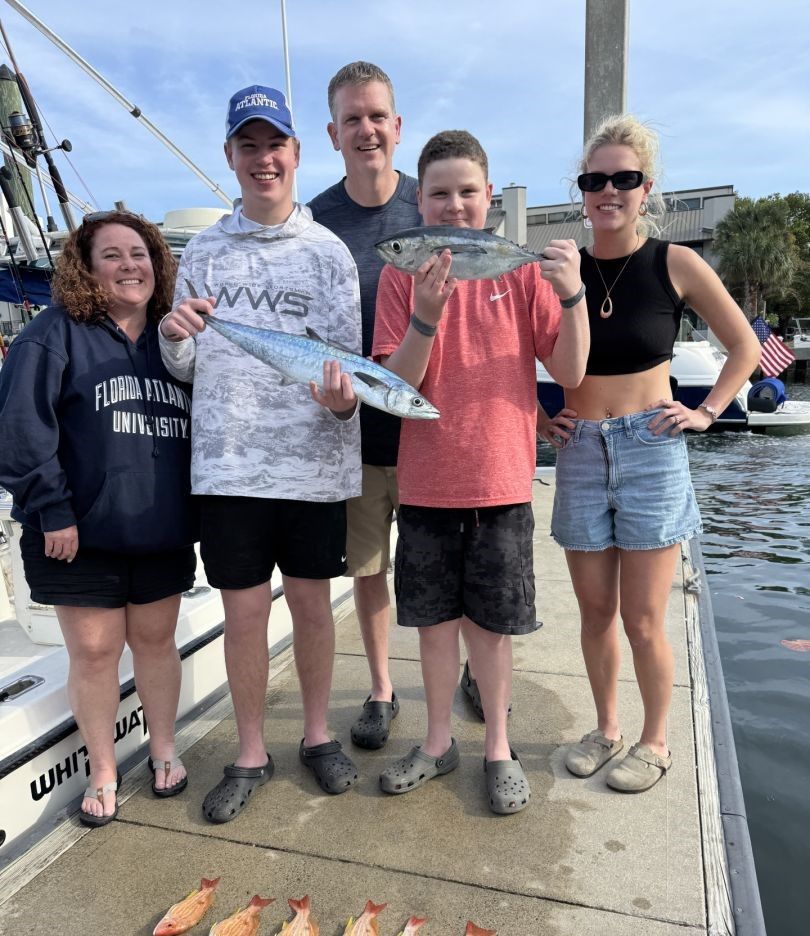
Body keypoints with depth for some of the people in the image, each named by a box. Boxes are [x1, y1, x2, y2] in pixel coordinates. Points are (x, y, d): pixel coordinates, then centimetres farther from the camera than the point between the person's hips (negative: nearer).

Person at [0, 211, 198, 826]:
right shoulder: (56, 333, -4)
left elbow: (205, 424, 14)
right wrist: (51, 510, -16)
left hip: (164, 532, 3)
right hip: (80, 532, -3)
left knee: (155, 640, 15)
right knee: (94, 651, 8)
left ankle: (164, 749, 36)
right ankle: (103, 773, 28)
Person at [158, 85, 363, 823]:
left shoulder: (328, 251, 2)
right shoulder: (203, 251, 7)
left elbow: (348, 357, -3)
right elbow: (184, 368, 10)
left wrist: (341, 396, -25)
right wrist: (176, 336, -13)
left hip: (314, 461, -1)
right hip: (230, 463, 1)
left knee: (311, 600, 11)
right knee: (244, 610, 7)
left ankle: (317, 734, 32)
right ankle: (251, 754, 27)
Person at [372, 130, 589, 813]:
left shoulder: (522, 270, 0)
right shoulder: (403, 276, 1)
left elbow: (570, 372, -5)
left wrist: (572, 293, -20)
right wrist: (426, 316, -23)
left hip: (500, 481, -1)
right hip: (426, 483, 1)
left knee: (490, 623, 9)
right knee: (435, 618, 12)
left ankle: (498, 746, 31)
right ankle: (439, 741, 33)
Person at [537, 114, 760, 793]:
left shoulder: (675, 264, -2)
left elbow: (744, 346, 8)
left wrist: (706, 412, 0)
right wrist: (538, 417, 4)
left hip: (650, 451, -2)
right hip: (580, 455, 3)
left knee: (643, 620, 3)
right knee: (596, 611, 12)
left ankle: (656, 743, 27)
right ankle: (606, 729, 33)